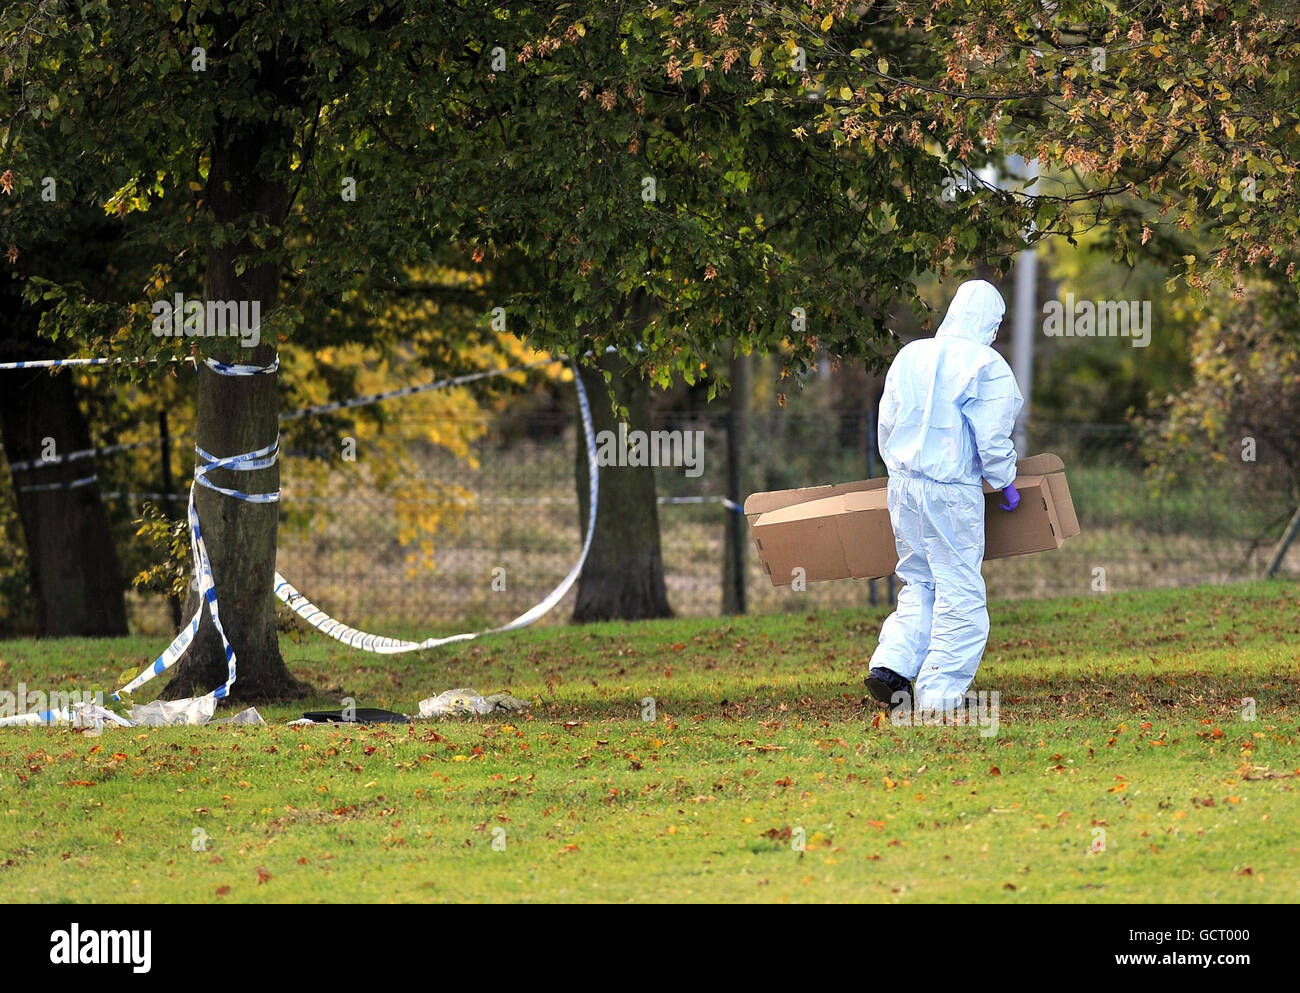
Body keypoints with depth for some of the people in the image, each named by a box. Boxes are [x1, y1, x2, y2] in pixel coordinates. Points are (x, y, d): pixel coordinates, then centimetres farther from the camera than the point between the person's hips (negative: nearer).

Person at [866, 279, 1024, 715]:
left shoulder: (910, 356, 8)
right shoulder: (987, 366, -10)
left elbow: (887, 424, 15)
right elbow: (992, 438, -11)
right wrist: (1006, 483, 5)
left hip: (903, 484, 6)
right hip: (952, 491, -6)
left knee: (919, 583, 18)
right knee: (960, 594, 1)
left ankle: (891, 665, 1)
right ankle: (939, 693, -1)